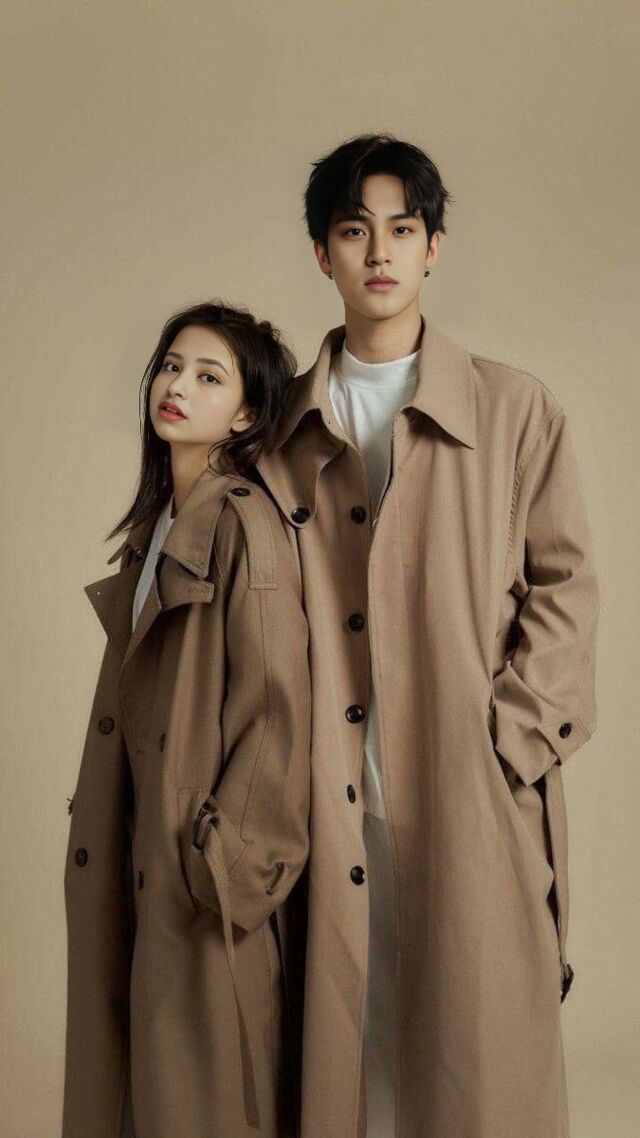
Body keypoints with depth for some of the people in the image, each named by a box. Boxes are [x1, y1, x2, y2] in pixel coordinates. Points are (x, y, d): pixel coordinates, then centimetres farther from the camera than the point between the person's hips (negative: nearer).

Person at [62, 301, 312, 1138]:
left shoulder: (245, 522, -15)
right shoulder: (154, 520, 11)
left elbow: (278, 703, -17)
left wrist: (228, 856, -14)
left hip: (203, 862, -8)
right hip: (138, 852, 8)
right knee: (129, 1065, 17)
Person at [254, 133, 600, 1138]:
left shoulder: (517, 408, 5)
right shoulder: (287, 427, 11)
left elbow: (565, 584, 2)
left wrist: (514, 739, -7)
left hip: (475, 795, -1)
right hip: (333, 795, 2)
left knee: (480, 1038, 3)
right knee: (340, 1034, 8)